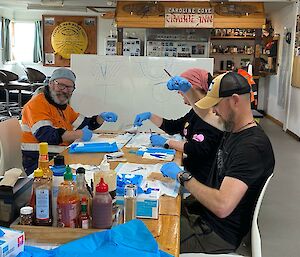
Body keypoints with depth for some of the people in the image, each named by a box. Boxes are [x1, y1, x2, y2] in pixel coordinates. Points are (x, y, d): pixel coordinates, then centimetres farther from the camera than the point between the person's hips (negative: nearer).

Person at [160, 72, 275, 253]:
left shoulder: (253, 147, -27)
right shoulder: (232, 130, 4)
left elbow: (222, 206, -35)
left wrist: (183, 176, -24)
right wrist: (185, 88, 13)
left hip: (218, 232, -9)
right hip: (204, 206, 9)